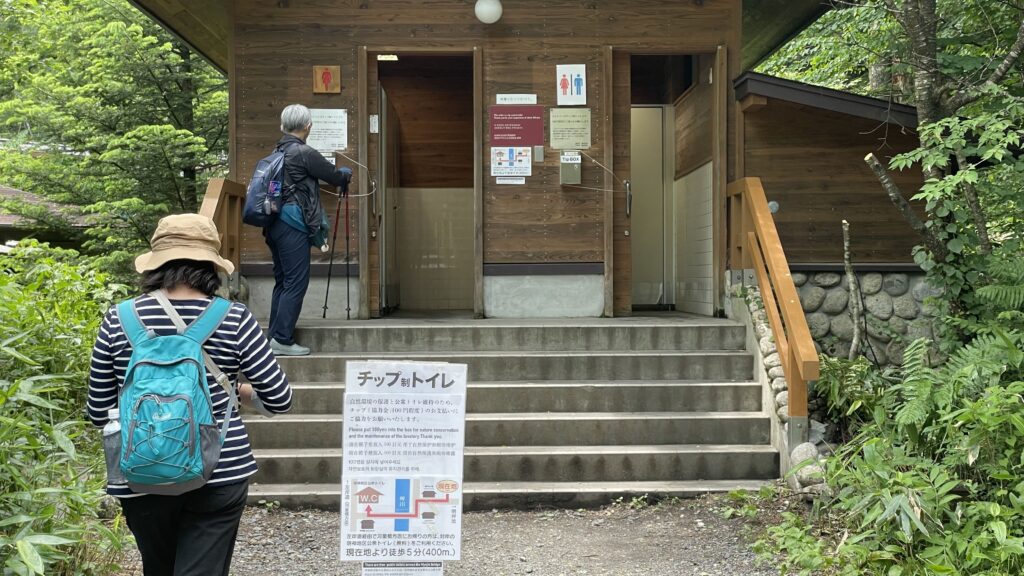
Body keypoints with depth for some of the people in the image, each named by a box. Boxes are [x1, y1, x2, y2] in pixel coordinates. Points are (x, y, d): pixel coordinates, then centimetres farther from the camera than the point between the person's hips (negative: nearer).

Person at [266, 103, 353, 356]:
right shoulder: (304, 153, -11)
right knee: (296, 283, -4)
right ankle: (283, 339, -4)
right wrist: (346, 174, 19)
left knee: (282, 282, 14)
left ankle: (275, 338, 17)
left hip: (275, 225, 9)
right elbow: (334, 176, -3)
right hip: (294, 225, -9)